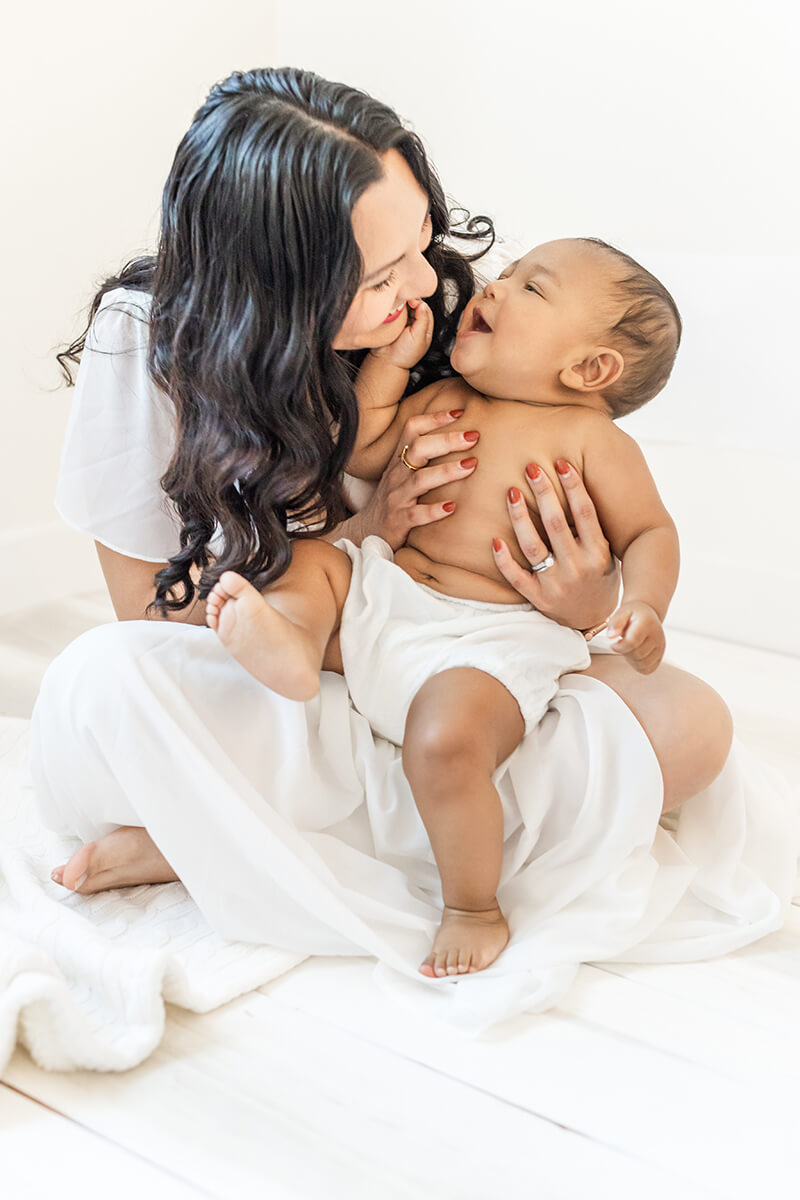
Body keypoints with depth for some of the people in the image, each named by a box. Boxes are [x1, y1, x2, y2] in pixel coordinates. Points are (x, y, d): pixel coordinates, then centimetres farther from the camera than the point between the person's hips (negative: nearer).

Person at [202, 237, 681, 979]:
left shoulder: (590, 437, -1)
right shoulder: (441, 402, 14)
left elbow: (649, 532, 2)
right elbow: (359, 455, 18)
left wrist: (644, 606, -18)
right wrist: (394, 358, 10)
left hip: (488, 643, -7)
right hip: (379, 598, 7)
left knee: (446, 739, -31)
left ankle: (473, 910, -7)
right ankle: (291, 644, -31)